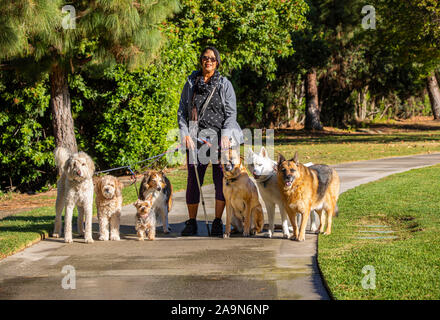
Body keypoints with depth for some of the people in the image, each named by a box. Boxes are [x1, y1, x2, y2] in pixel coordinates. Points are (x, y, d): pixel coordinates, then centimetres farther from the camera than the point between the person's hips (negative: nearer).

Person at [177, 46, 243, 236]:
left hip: (219, 138, -1)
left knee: (221, 180, -4)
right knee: (193, 180, -1)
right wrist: (185, 134, -2)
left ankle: (218, 222, 5)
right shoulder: (191, 83, 12)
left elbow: (231, 113, 2)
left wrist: (225, 136, -10)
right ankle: (191, 222, 9)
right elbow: (181, 112, 11)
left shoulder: (224, 84, 7)